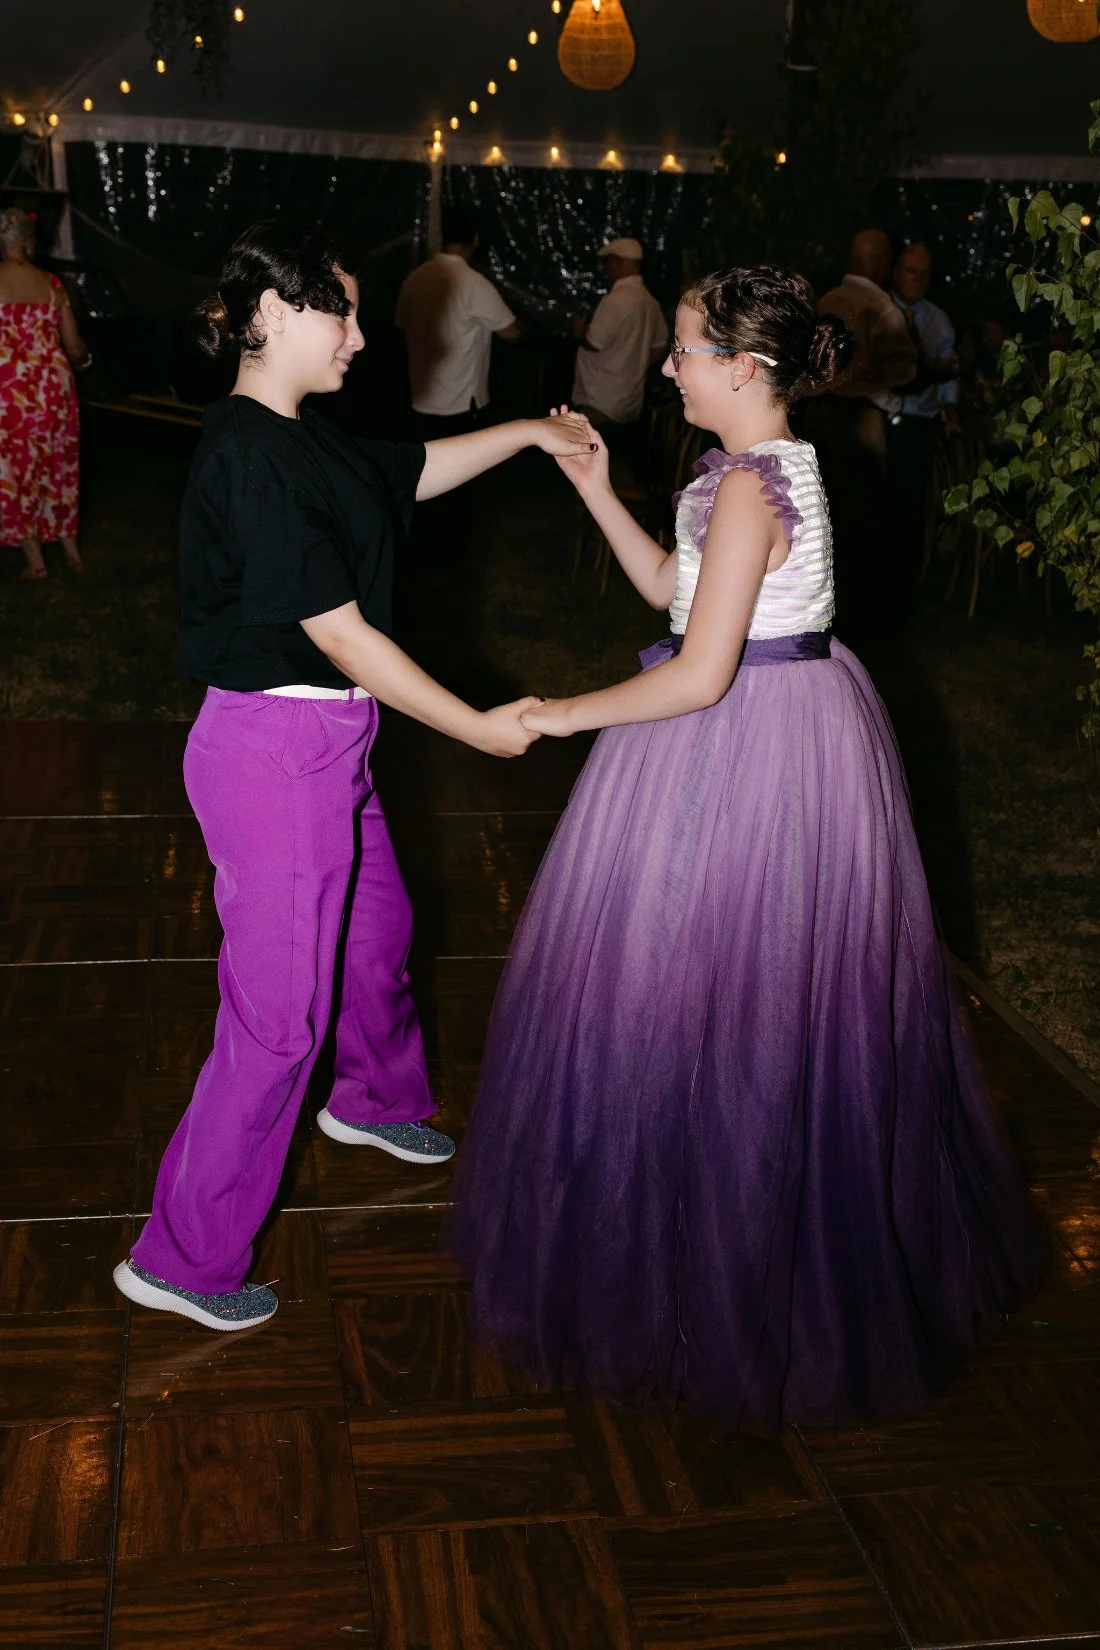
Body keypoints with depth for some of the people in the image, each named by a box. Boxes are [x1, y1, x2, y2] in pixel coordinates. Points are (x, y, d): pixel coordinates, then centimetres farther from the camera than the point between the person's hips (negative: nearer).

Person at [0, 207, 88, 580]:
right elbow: (75, 349, 5)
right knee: (58, 465, 18)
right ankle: (71, 549, 26)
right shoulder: (51, 284, 1)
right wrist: (81, 358, 28)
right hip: (54, 387, 4)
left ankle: (35, 560, 14)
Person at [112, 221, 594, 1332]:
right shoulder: (253, 459, -22)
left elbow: (409, 473, 26)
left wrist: (528, 432, 18)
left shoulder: (297, 439, 8)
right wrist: (479, 729, -17)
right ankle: (182, 1259, 15)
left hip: (325, 742, 10)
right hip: (275, 750, -10)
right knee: (280, 1009, 0)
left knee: (377, 928, 27)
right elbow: (343, 636, -23)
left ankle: (374, 1098, 56)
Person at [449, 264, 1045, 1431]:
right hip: (803, 725, 10)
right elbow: (670, 588, 14)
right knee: (791, 994, 22)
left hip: (740, 750, -10)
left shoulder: (747, 486, -22)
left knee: (702, 993, 5)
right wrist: (596, 492, 7)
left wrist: (560, 715, -15)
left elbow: (699, 673, -25)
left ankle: (702, 1273, 24)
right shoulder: (781, 467, 8)